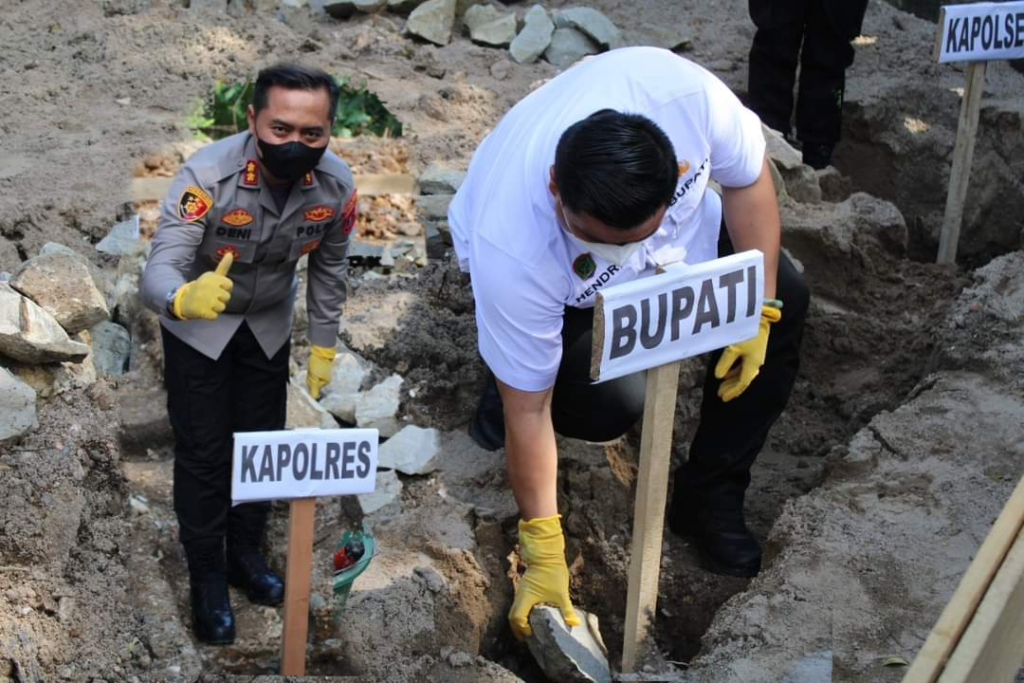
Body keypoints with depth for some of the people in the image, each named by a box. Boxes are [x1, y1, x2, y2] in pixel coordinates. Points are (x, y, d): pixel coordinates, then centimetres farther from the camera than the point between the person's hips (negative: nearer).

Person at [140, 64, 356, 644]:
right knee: (203, 451, 0)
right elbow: (159, 270, -42)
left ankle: (246, 553, 36)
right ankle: (207, 578, 19)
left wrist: (324, 346, 0)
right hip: (197, 326, -3)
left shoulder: (337, 184, -25)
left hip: (269, 324, 4)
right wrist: (184, 298, -65)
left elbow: (329, 267, -6)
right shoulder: (208, 175, -37)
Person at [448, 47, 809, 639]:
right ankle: (501, 373, 8)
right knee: (610, 406, -28)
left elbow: (748, 179, -16)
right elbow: (528, 411, -31)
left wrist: (760, 310, -17)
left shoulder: (688, 95, -40)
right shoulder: (510, 254, -43)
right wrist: (543, 551, -25)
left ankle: (710, 496, 3)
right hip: (557, 290, -4)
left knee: (786, 301, -12)